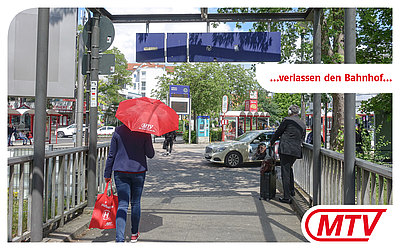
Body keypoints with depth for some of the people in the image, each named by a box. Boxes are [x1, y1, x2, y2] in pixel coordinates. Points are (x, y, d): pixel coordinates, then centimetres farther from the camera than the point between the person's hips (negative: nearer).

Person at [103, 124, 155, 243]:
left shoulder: (119, 130, -1)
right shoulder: (144, 132, -6)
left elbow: (111, 154, 2)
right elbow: (150, 154, -4)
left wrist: (107, 174, 9)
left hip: (120, 172, 1)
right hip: (138, 171, 0)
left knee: (122, 204, 1)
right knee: (135, 203, 15)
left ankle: (120, 238, -10)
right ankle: (134, 234, 30)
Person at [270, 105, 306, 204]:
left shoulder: (287, 120, -4)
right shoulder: (303, 124, 14)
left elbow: (278, 132, 3)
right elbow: (302, 139, 20)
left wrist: (271, 142, 18)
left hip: (285, 149, -6)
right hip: (296, 150, 7)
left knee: (285, 172, -3)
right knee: (289, 168, 27)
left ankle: (287, 197, -2)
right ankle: (291, 190, 33)